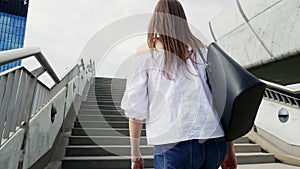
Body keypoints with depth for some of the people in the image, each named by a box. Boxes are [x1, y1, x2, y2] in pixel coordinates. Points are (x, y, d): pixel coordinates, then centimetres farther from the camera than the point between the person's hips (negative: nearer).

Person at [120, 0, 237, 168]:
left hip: (175, 145, -4)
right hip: (216, 144, 5)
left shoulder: (146, 52, 2)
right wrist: (230, 149, 15)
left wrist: (135, 154, 10)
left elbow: (136, 108, -1)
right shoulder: (202, 49, 10)